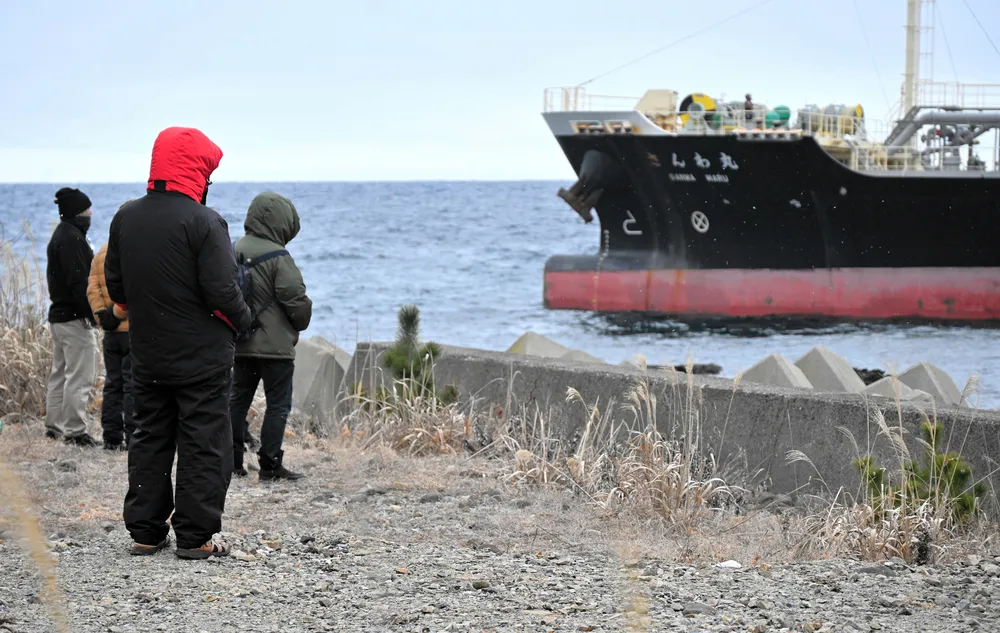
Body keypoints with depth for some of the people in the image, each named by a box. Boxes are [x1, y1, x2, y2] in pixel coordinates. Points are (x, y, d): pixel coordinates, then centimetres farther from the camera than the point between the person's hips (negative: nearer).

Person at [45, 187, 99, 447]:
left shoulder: (60, 236, 16)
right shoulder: (72, 238, -16)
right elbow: (78, 281, -23)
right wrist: (92, 313, -21)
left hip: (58, 315, 11)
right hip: (75, 318, -11)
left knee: (60, 374, 17)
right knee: (80, 377, -8)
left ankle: (54, 427, 23)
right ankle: (75, 432, -8)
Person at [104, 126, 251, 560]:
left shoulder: (125, 218, 3)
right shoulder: (204, 222, -18)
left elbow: (115, 284, 10)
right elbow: (221, 291, -20)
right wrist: (241, 320, 0)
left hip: (147, 355, 6)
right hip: (202, 357, -6)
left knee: (150, 439, 14)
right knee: (202, 443, 1)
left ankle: (145, 531, 15)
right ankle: (195, 536, 1)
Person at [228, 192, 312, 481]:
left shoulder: (235, 251, 6)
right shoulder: (277, 257, -16)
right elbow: (295, 298, -14)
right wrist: (301, 323, 6)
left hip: (241, 344, 7)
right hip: (275, 345, -7)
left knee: (238, 398, 14)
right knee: (278, 404, 0)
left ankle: (231, 459, 15)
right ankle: (270, 464, -1)